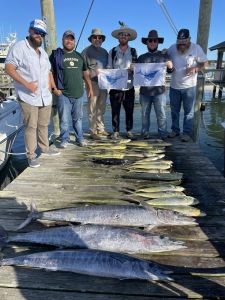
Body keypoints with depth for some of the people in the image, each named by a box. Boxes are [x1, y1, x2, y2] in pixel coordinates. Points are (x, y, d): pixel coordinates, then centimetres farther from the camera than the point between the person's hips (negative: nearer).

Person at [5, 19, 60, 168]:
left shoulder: (43, 52, 19)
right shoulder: (19, 47, -4)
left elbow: (49, 71, 27)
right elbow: (9, 68, -12)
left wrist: (49, 87, 10)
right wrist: (26, 84, -19)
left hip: (46, 97, 7)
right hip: (28, 97, -6)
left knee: (44, 125, 14)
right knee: (31, 127, -3)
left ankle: (45, 147, 29)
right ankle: (31, 155, 6)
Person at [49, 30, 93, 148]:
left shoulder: (79, 56, 16)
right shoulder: (56, 55, 3)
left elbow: (85, 73, 19)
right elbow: (49, 72, -2)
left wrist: (90, 88, 14)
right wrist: (54, 88, -10)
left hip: (79, 94, 4)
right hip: (63, 94, -3)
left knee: (78, 118, 9)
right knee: (64, 119, 1)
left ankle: (80, 138, 19)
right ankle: (64, 139, 13)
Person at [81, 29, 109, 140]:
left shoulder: (104, 52, 18)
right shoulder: (86, 51, 1)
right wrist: (92, 73, -16)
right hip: (92, 83, -6)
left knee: (101, 108, 11)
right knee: (92, 109, -5)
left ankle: (101, 129, 20)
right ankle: (93, 131, 0)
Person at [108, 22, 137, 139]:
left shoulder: (133, 51, 10)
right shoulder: (112, 51, 7)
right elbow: (109, 69, 7)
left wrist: (132, 69, -12)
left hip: (129, 86, 1)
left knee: (129, 110, 5)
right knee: (115, 110, 2)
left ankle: (129, 130, 18)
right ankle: (116, 131, 13)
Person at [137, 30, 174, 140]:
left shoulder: (164, 55, 10)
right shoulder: (141, 57, 13)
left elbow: (169, 71, 11)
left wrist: (170, 67, -12)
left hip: (159, 91, -1)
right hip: (144, 91, 2)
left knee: (161, 114, -2)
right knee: (145, 114, 8)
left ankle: (163, 135, 6)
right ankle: (145, 133, 18)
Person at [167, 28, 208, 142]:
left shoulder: (196, 48, -6)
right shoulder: (172, 48, -2)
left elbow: (204, 63, -1)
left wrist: (195, 69, -20)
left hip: (189, 86, -2)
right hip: (174, 86, 3)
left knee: (188, 111, 3)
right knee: (174, 110, 12)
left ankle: (187, 132, 12)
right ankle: (175, 129, 27)